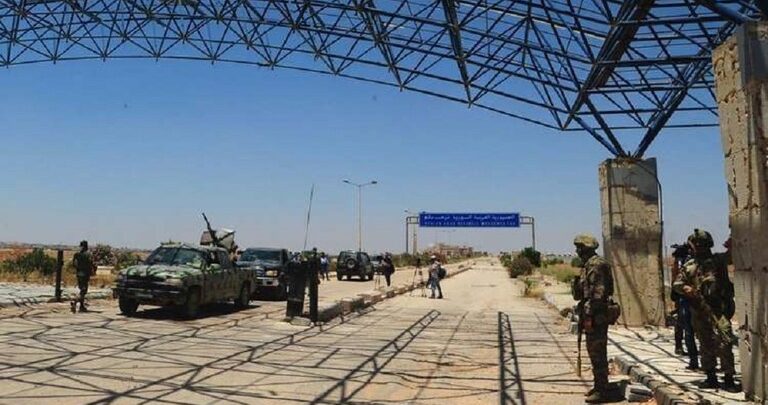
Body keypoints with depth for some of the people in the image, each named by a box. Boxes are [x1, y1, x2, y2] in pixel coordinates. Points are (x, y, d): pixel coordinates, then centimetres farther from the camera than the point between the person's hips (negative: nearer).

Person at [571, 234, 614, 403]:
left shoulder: (595, 265, -17)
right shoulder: (588, 264, 15)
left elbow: (597, 293, -22)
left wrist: (588, 316, -22)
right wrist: (585, 315, 22)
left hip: (596, 317, -10)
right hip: (592, 315, 10)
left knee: (597, 354, -5)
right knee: (594, 352, 16)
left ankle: (602, 391, 2)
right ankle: (598, 387, 26)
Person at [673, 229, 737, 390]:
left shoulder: (717, 263, 0)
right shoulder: (689, 265, 11)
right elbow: (676, 284, 9)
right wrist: (685, 288, -12)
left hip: (717, 310, -4)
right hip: (698, 312, 5)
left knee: (723, 344, -11)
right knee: (705, 347, 11)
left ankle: (729, 379, -4)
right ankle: (711, 378, 20)